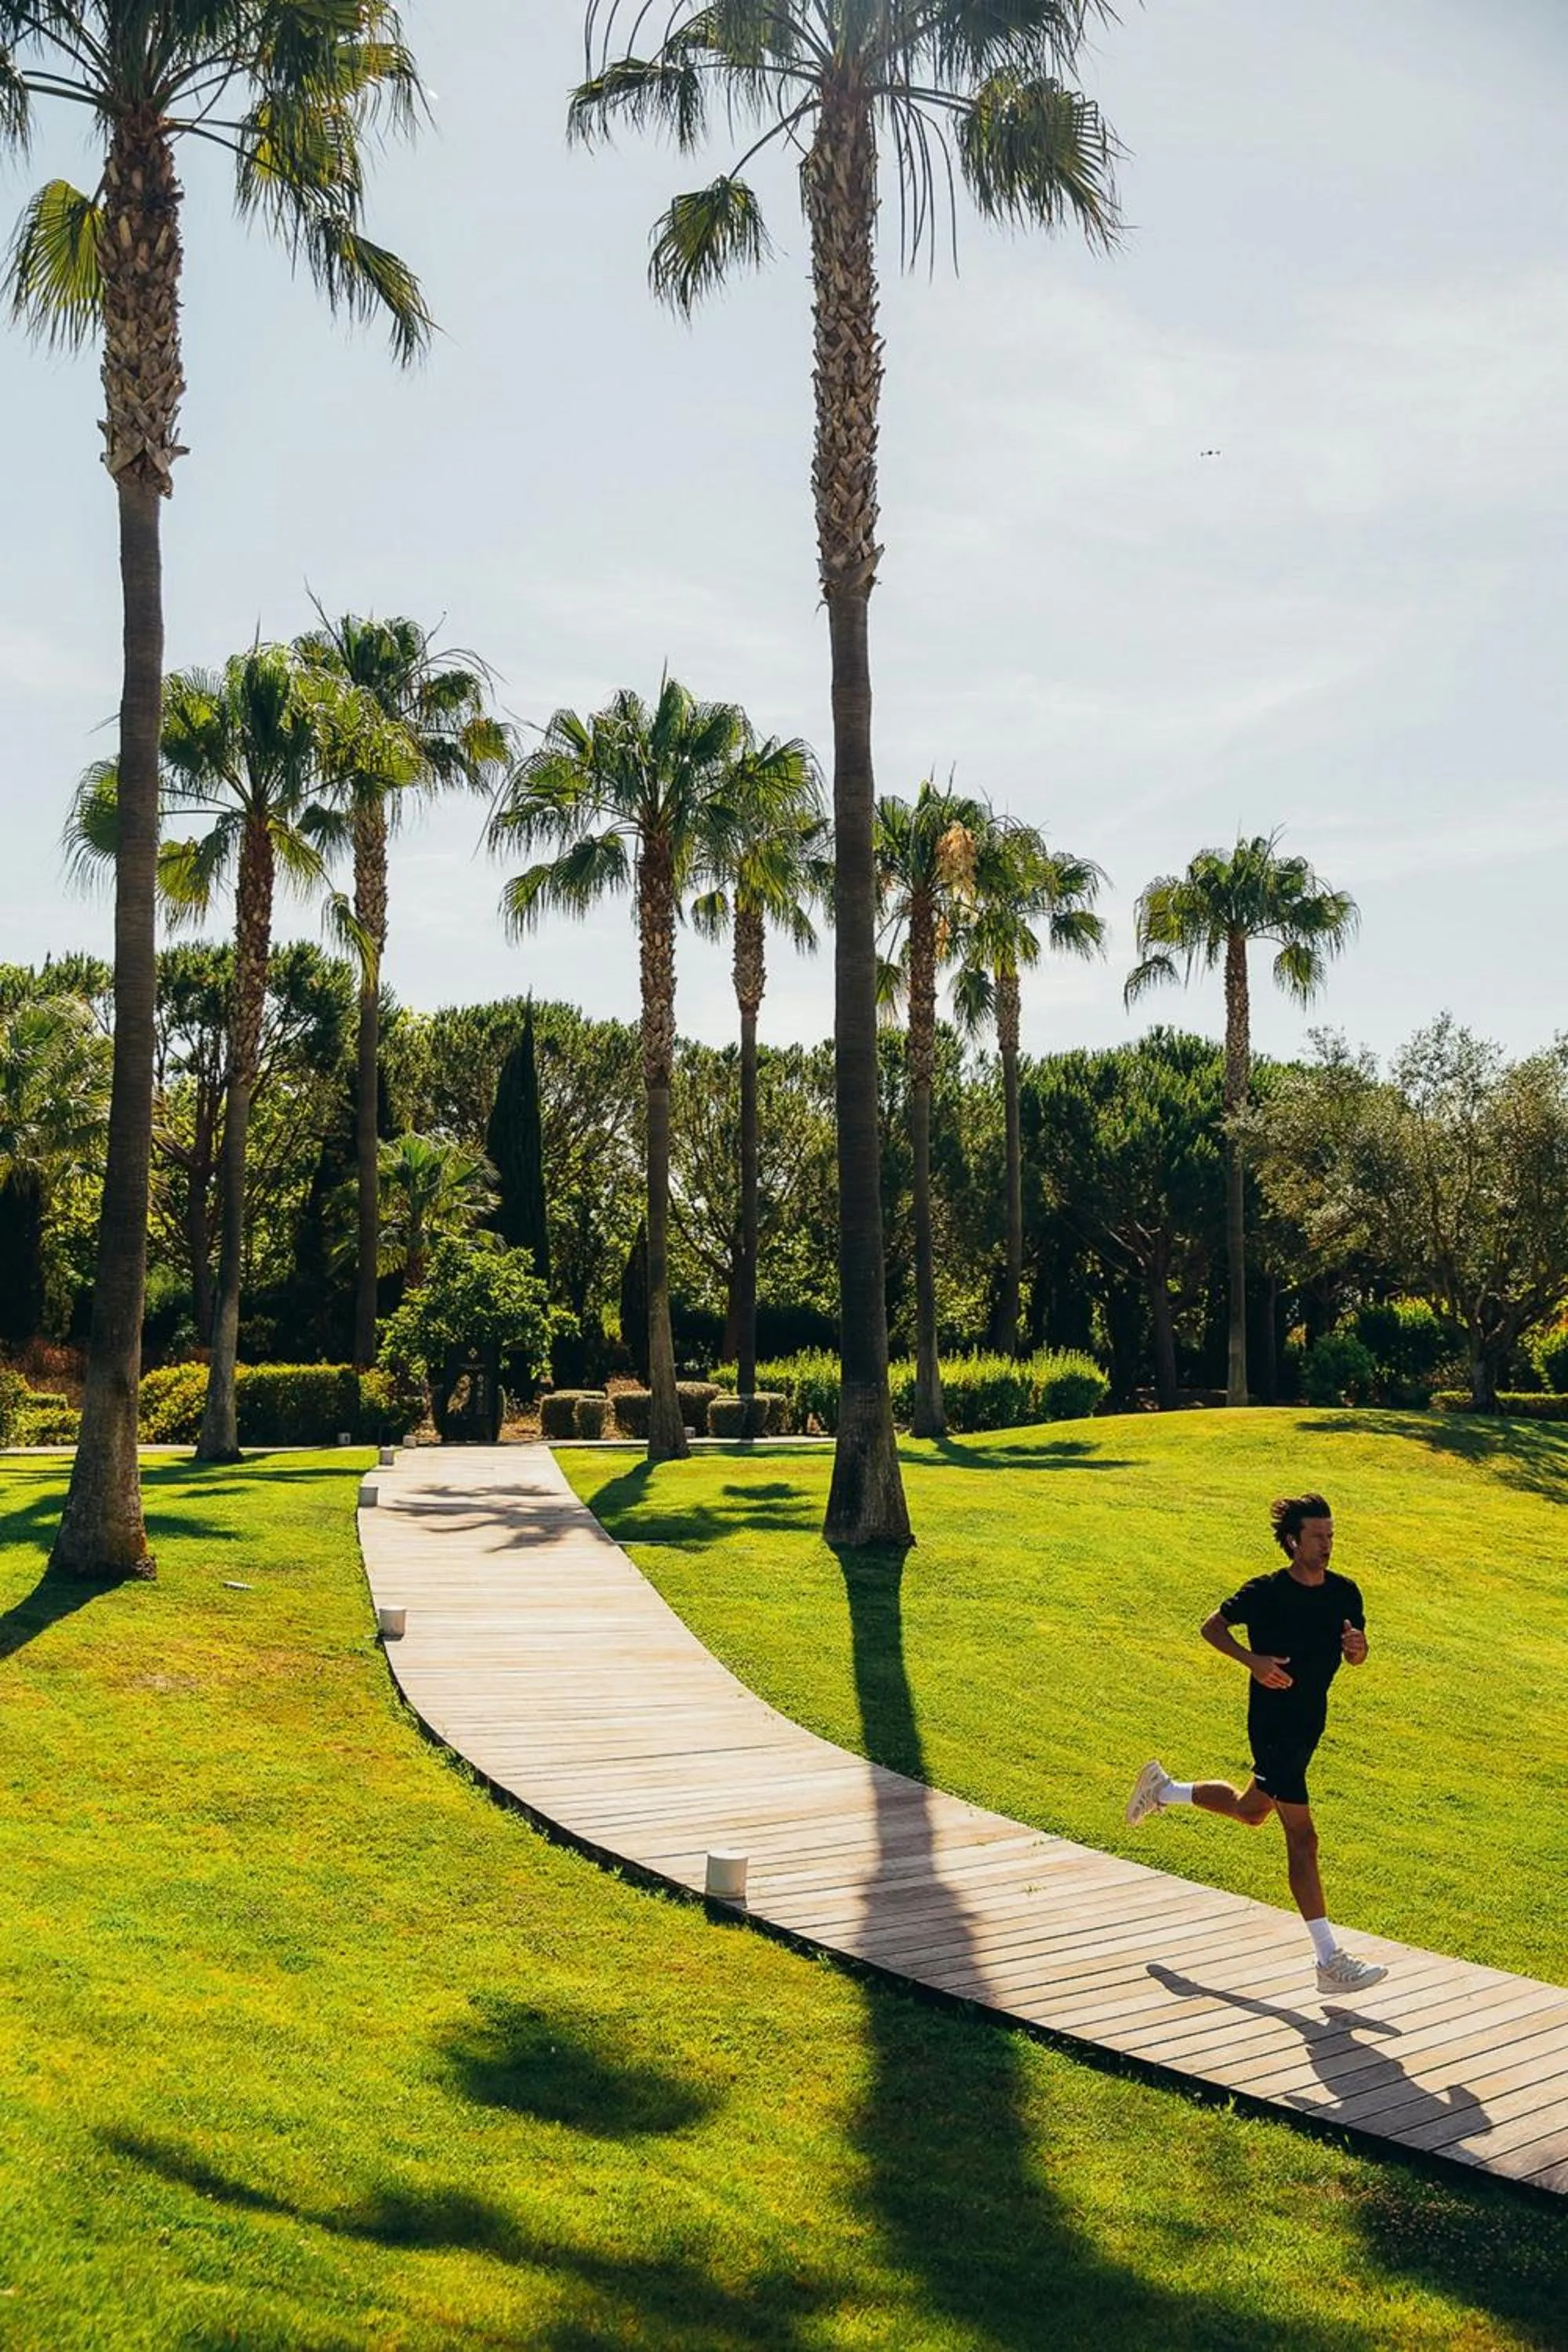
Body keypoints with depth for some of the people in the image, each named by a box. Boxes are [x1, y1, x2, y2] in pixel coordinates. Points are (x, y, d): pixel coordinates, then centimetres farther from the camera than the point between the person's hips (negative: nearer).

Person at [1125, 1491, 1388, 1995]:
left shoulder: (1344, 1593, -1)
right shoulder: (1264, 1592, -16)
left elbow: (1355, 1659, 10)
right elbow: (1212, 1627, -5)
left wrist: (1357, 1646, -14)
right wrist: (1253, 1660, -21)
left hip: (1311, 1721, 7)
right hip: (1273, 1722, -7)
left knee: (1250, 1810, 26)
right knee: (1301, 1839, -9)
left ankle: (1164, 1789, 48)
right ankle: (1330, 1962, -6)